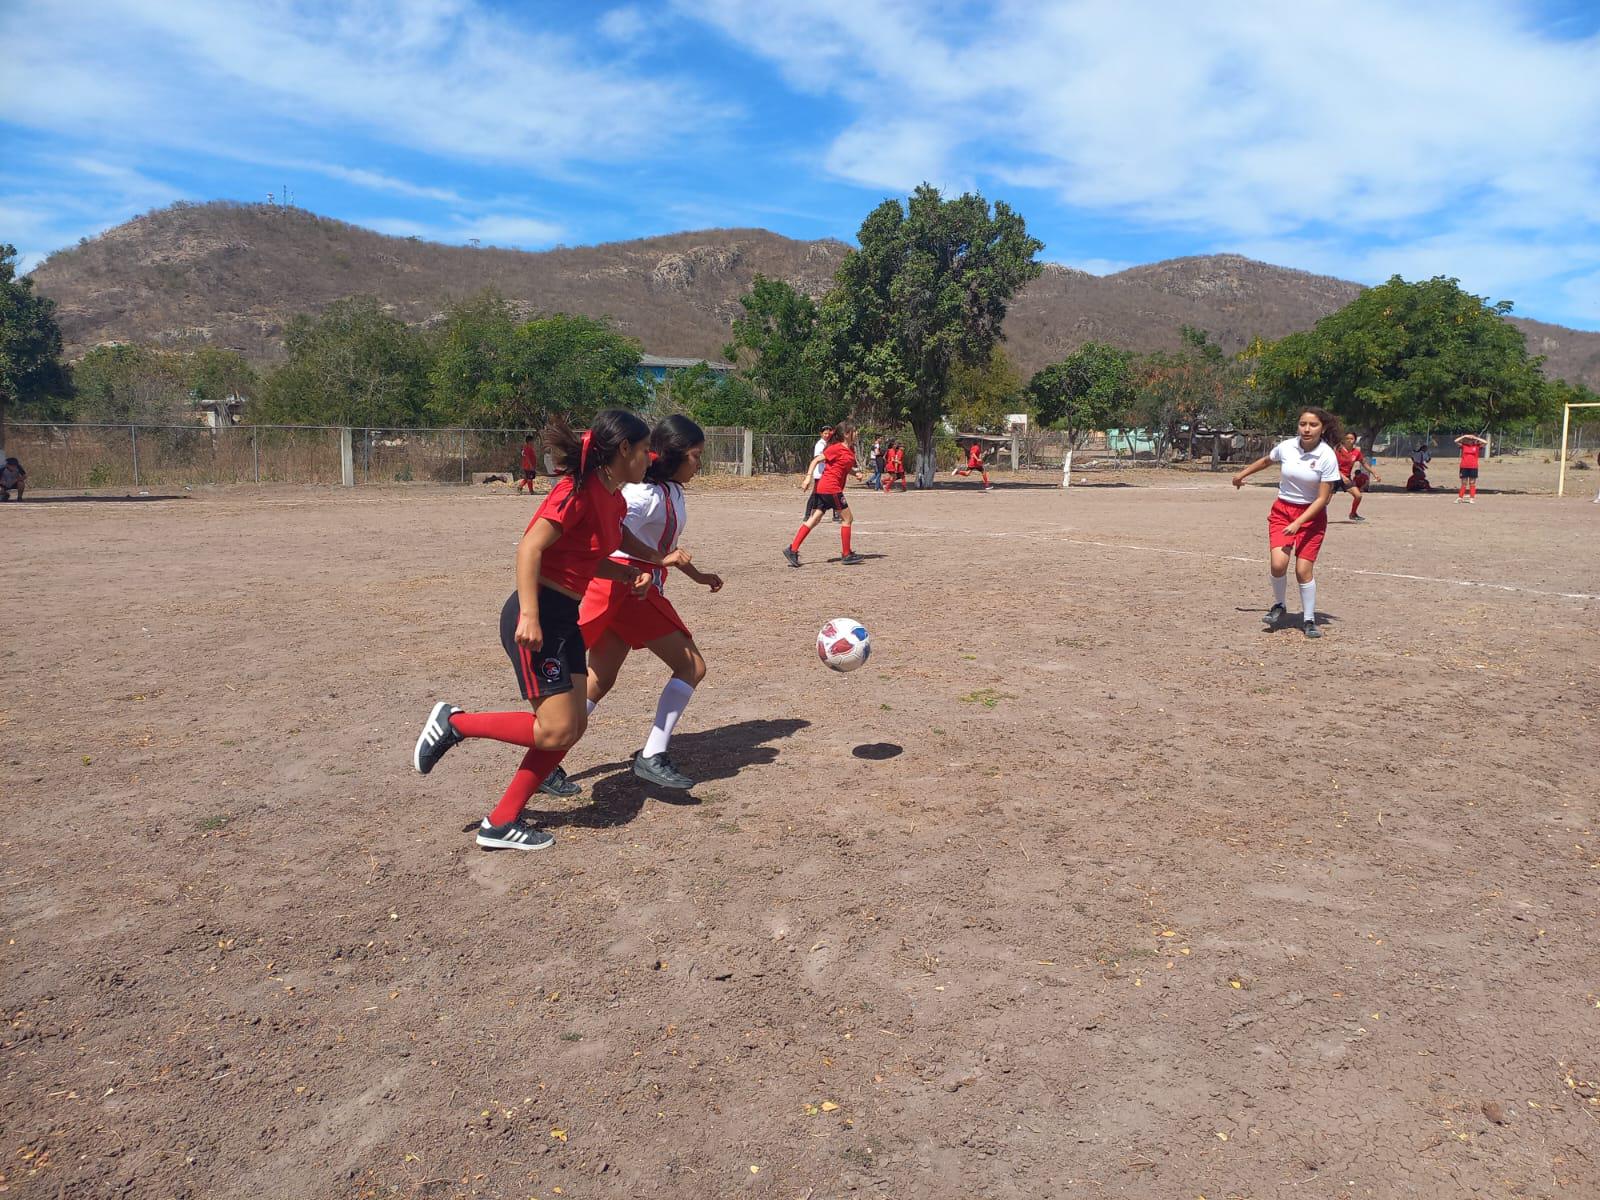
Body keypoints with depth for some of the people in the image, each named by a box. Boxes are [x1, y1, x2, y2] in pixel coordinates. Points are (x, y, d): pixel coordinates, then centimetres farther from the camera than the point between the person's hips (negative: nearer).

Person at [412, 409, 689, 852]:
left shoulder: (614, 500, 11)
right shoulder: (579, 490, -16)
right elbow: (530, 547, -23)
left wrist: (629, 572, 4)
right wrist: (529, 616, -30)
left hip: (565, 619, 10)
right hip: (538, 618, -10)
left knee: (573, 727, 6)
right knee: (555, 730, -10)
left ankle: (502, 823, 14)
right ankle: (453, 722, 8)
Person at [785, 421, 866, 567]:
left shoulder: (850, 450, 14)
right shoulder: (836, 448, -11)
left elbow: (847, 469, 28)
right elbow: (816, 460, -10)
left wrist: (855, 473, 8)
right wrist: (808, 476, -18)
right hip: (831, 488, -9)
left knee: (814, 519, 5)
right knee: (847, 518, 1)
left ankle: (792, 549, 1)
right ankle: (847, 555, 8)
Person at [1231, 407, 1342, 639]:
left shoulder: (1327, 457, -14)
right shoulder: (1286, 447, -6)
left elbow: (1323, 499, -13)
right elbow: (1266, 461, 19)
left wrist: (1298, 523, -22)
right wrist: (1242, 474, 30)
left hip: (1312, 515, -2)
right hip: (1282, 510, 2)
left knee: (1304, 569, -9)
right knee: (1278, 563, -14)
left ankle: (1309, 620, 9)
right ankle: (1279, 606, 13)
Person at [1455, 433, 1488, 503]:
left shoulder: (1477, 446, 2)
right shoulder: (1463, 445, 4)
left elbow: (1485, 442, -9)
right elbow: (1456, 441, -4)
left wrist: (1476, 438, -7)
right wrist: (1464, 436, -5)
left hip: (1473, 467, -1)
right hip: (1464, 467, 1)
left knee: (1472, 483, 4)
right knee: (1463, 483, 6)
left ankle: (1472, 498, 7)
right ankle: (1460, 498, 8)